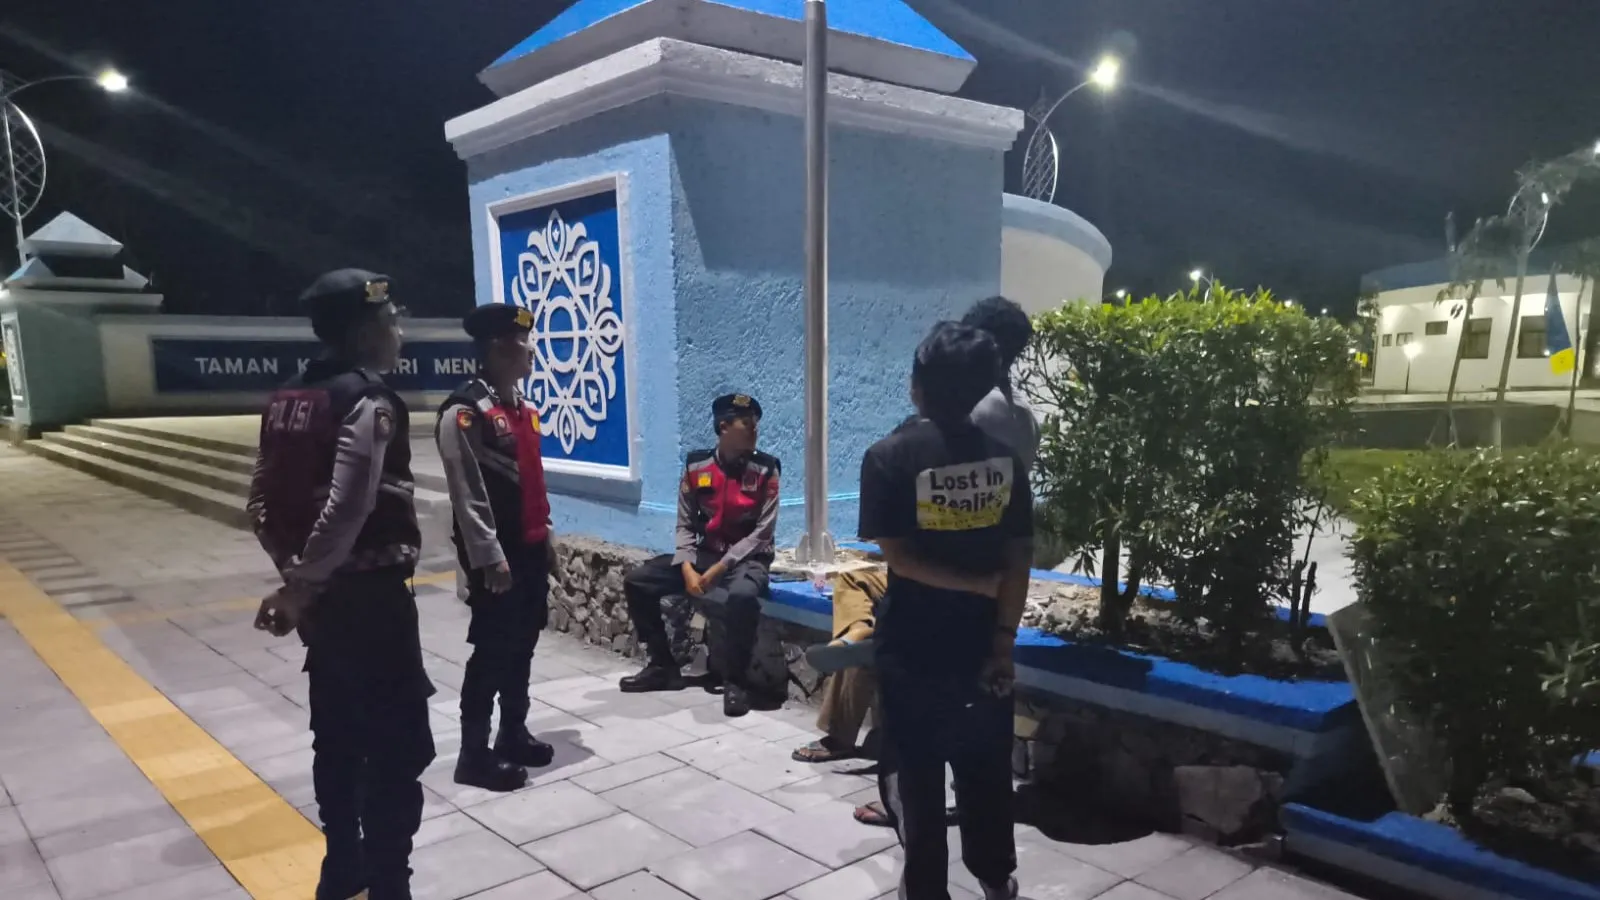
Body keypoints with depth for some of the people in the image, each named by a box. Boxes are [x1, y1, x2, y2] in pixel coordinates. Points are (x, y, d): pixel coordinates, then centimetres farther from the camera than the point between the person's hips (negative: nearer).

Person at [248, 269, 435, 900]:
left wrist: (294, 575, 15)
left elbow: (262, 504, 13)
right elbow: (346, 511, -25)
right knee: (397, 747, -1)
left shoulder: (289, 401, 10)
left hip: (323, 595, 9)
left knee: (338, 736, 19)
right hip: (372, 594, -9)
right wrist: (300, 589, -14)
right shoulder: (369, 401, -16)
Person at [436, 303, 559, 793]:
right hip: (497, 555, -8)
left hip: (531, 548, 8)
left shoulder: (522, 408, 12)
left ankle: (514, 735, 30)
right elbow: (467, 494, -18)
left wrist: (546, 534, 16)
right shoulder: (464, 412, -15)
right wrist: (490, 558, -19)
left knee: (522, 644, 16)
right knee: (491, 651, 0)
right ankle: (474, 755, 13)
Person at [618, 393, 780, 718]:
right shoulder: (696, 466, 0)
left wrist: (719, 569, -19)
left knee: (742, 596, -39)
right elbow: (685, 525, 5)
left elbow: (763, 533, -12)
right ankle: (664, 666, 10)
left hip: (747, 558, -5)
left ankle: (734, 680, -18)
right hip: (705, 554, 5)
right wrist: (687, 568, -12)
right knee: (636, 582, -5)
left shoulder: (765, 470, -9)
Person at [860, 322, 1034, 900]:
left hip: (912, 649, -3)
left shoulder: (889, 457, -14)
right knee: (987, 770, 20)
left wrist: (980, 585, -8)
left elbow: (898, 558, -17)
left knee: (916, 775, 13)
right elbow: (1018, 559, -6)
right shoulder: (1004, 456, -4)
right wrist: (1003, 643, -3)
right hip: (981, 646, 4)